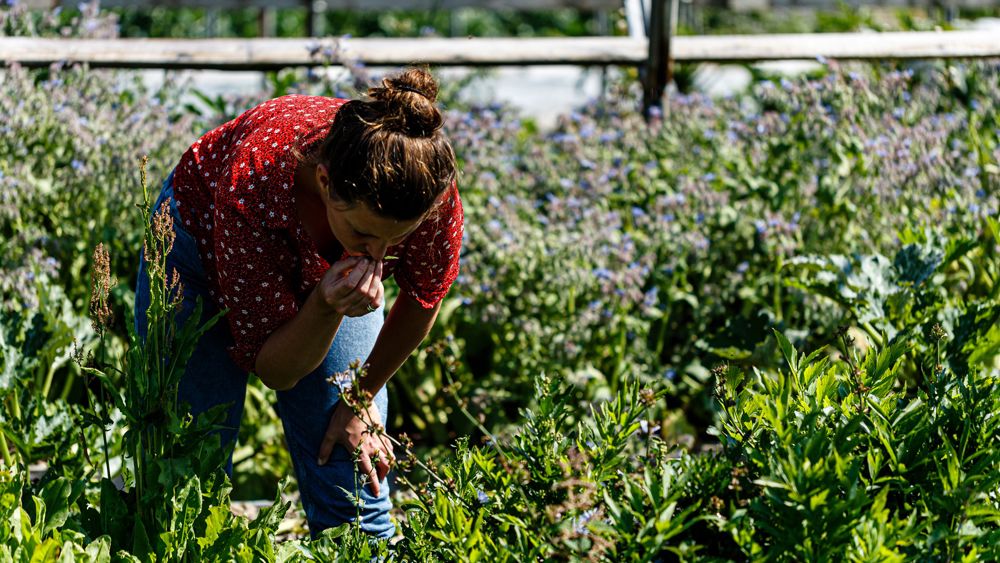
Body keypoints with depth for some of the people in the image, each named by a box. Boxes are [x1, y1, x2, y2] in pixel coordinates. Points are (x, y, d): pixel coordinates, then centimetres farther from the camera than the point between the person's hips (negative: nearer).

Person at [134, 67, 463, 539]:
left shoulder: (432, 192, -35)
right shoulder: (252, 184, -42)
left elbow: (423, 297, -9)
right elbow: (273, 369, -29)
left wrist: (363, 396, -1)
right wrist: (327, 307, -48)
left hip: (328, 274, 2)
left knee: (355, 490, -4)